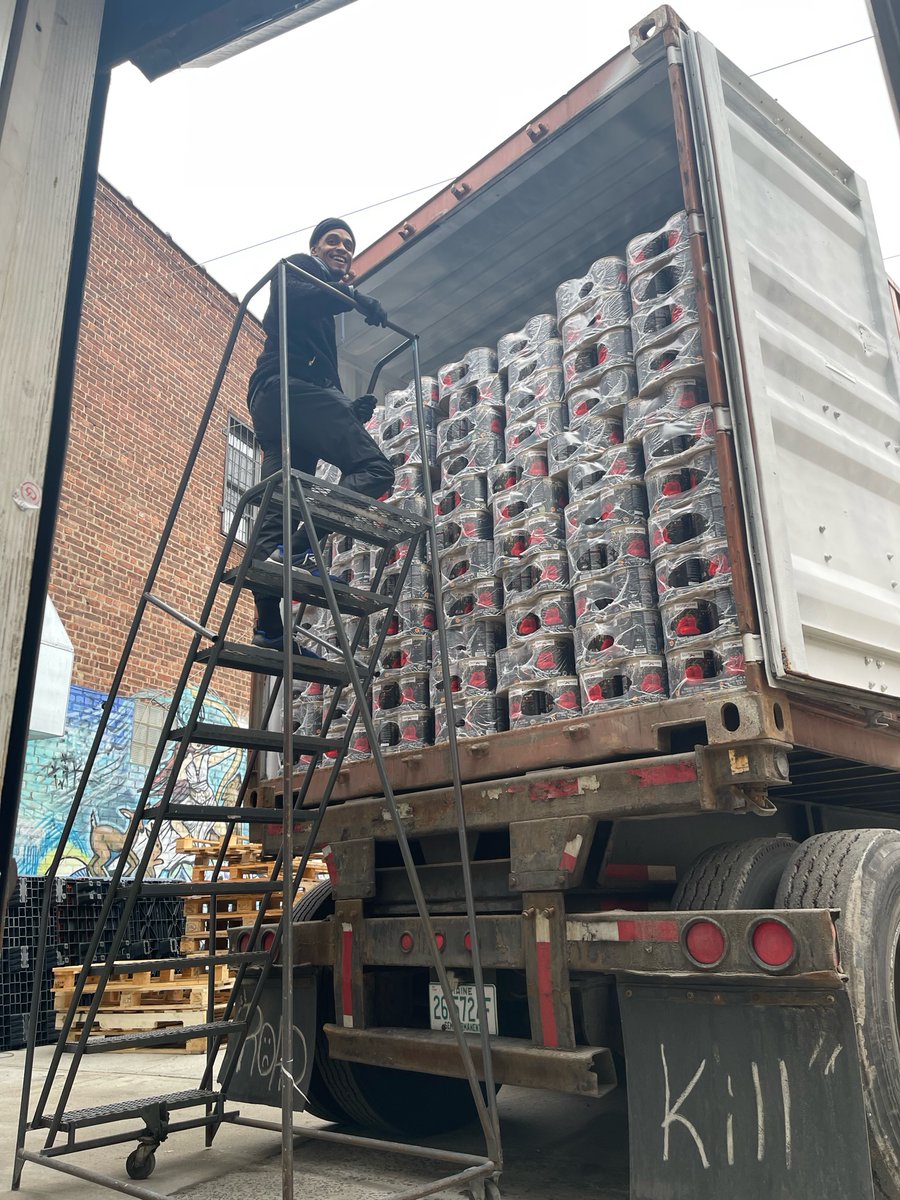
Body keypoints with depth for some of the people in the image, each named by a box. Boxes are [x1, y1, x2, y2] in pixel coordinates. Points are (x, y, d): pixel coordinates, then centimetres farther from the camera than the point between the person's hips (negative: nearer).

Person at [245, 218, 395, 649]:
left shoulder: (323, 315, 37)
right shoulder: (298, 267, 16)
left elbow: (327, 380, 27)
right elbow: (290, 297, -10)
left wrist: (351, 408, 9)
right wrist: (355, 297, -5)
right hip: (290, 384, -9)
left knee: (278, 511, -3)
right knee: (373, 468, -20)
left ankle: (268, 629, -8)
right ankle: (299, 550, -35)